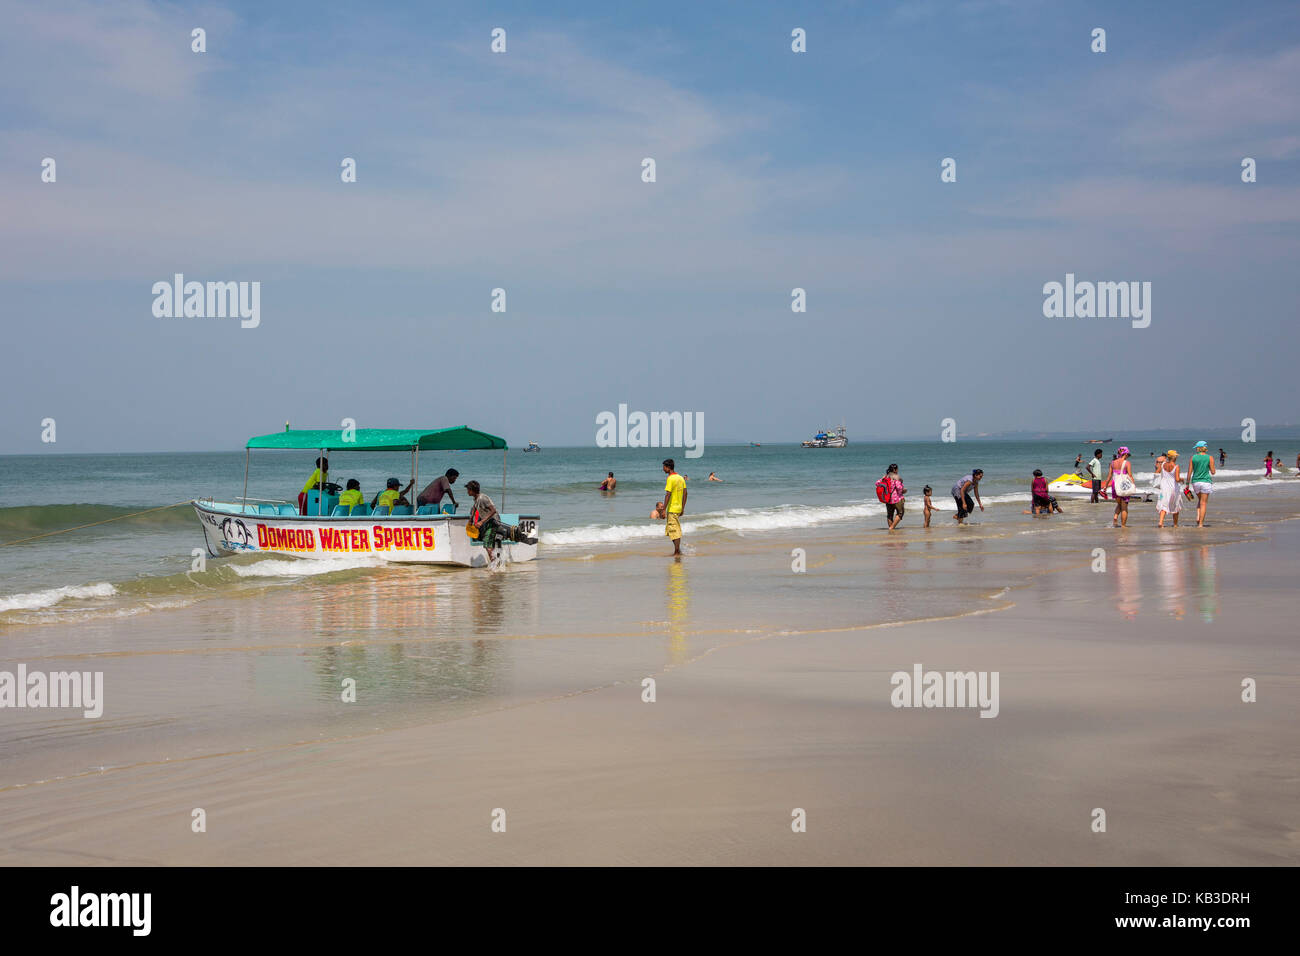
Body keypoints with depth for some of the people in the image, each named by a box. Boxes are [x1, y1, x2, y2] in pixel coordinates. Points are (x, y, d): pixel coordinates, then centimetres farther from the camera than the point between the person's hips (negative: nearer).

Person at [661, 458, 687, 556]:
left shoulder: (670, 479, -15)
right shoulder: (681, 478, 10)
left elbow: (668, 495, -20)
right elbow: (685, 493, 13)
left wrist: (664, 509, -19)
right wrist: (682, 508, 19)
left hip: (672, 508, -8)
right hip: (679, 508, 8)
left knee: (674, 531, -3)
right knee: (675, 530, 17)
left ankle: (677, 552, 0)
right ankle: (678, 550, 16)